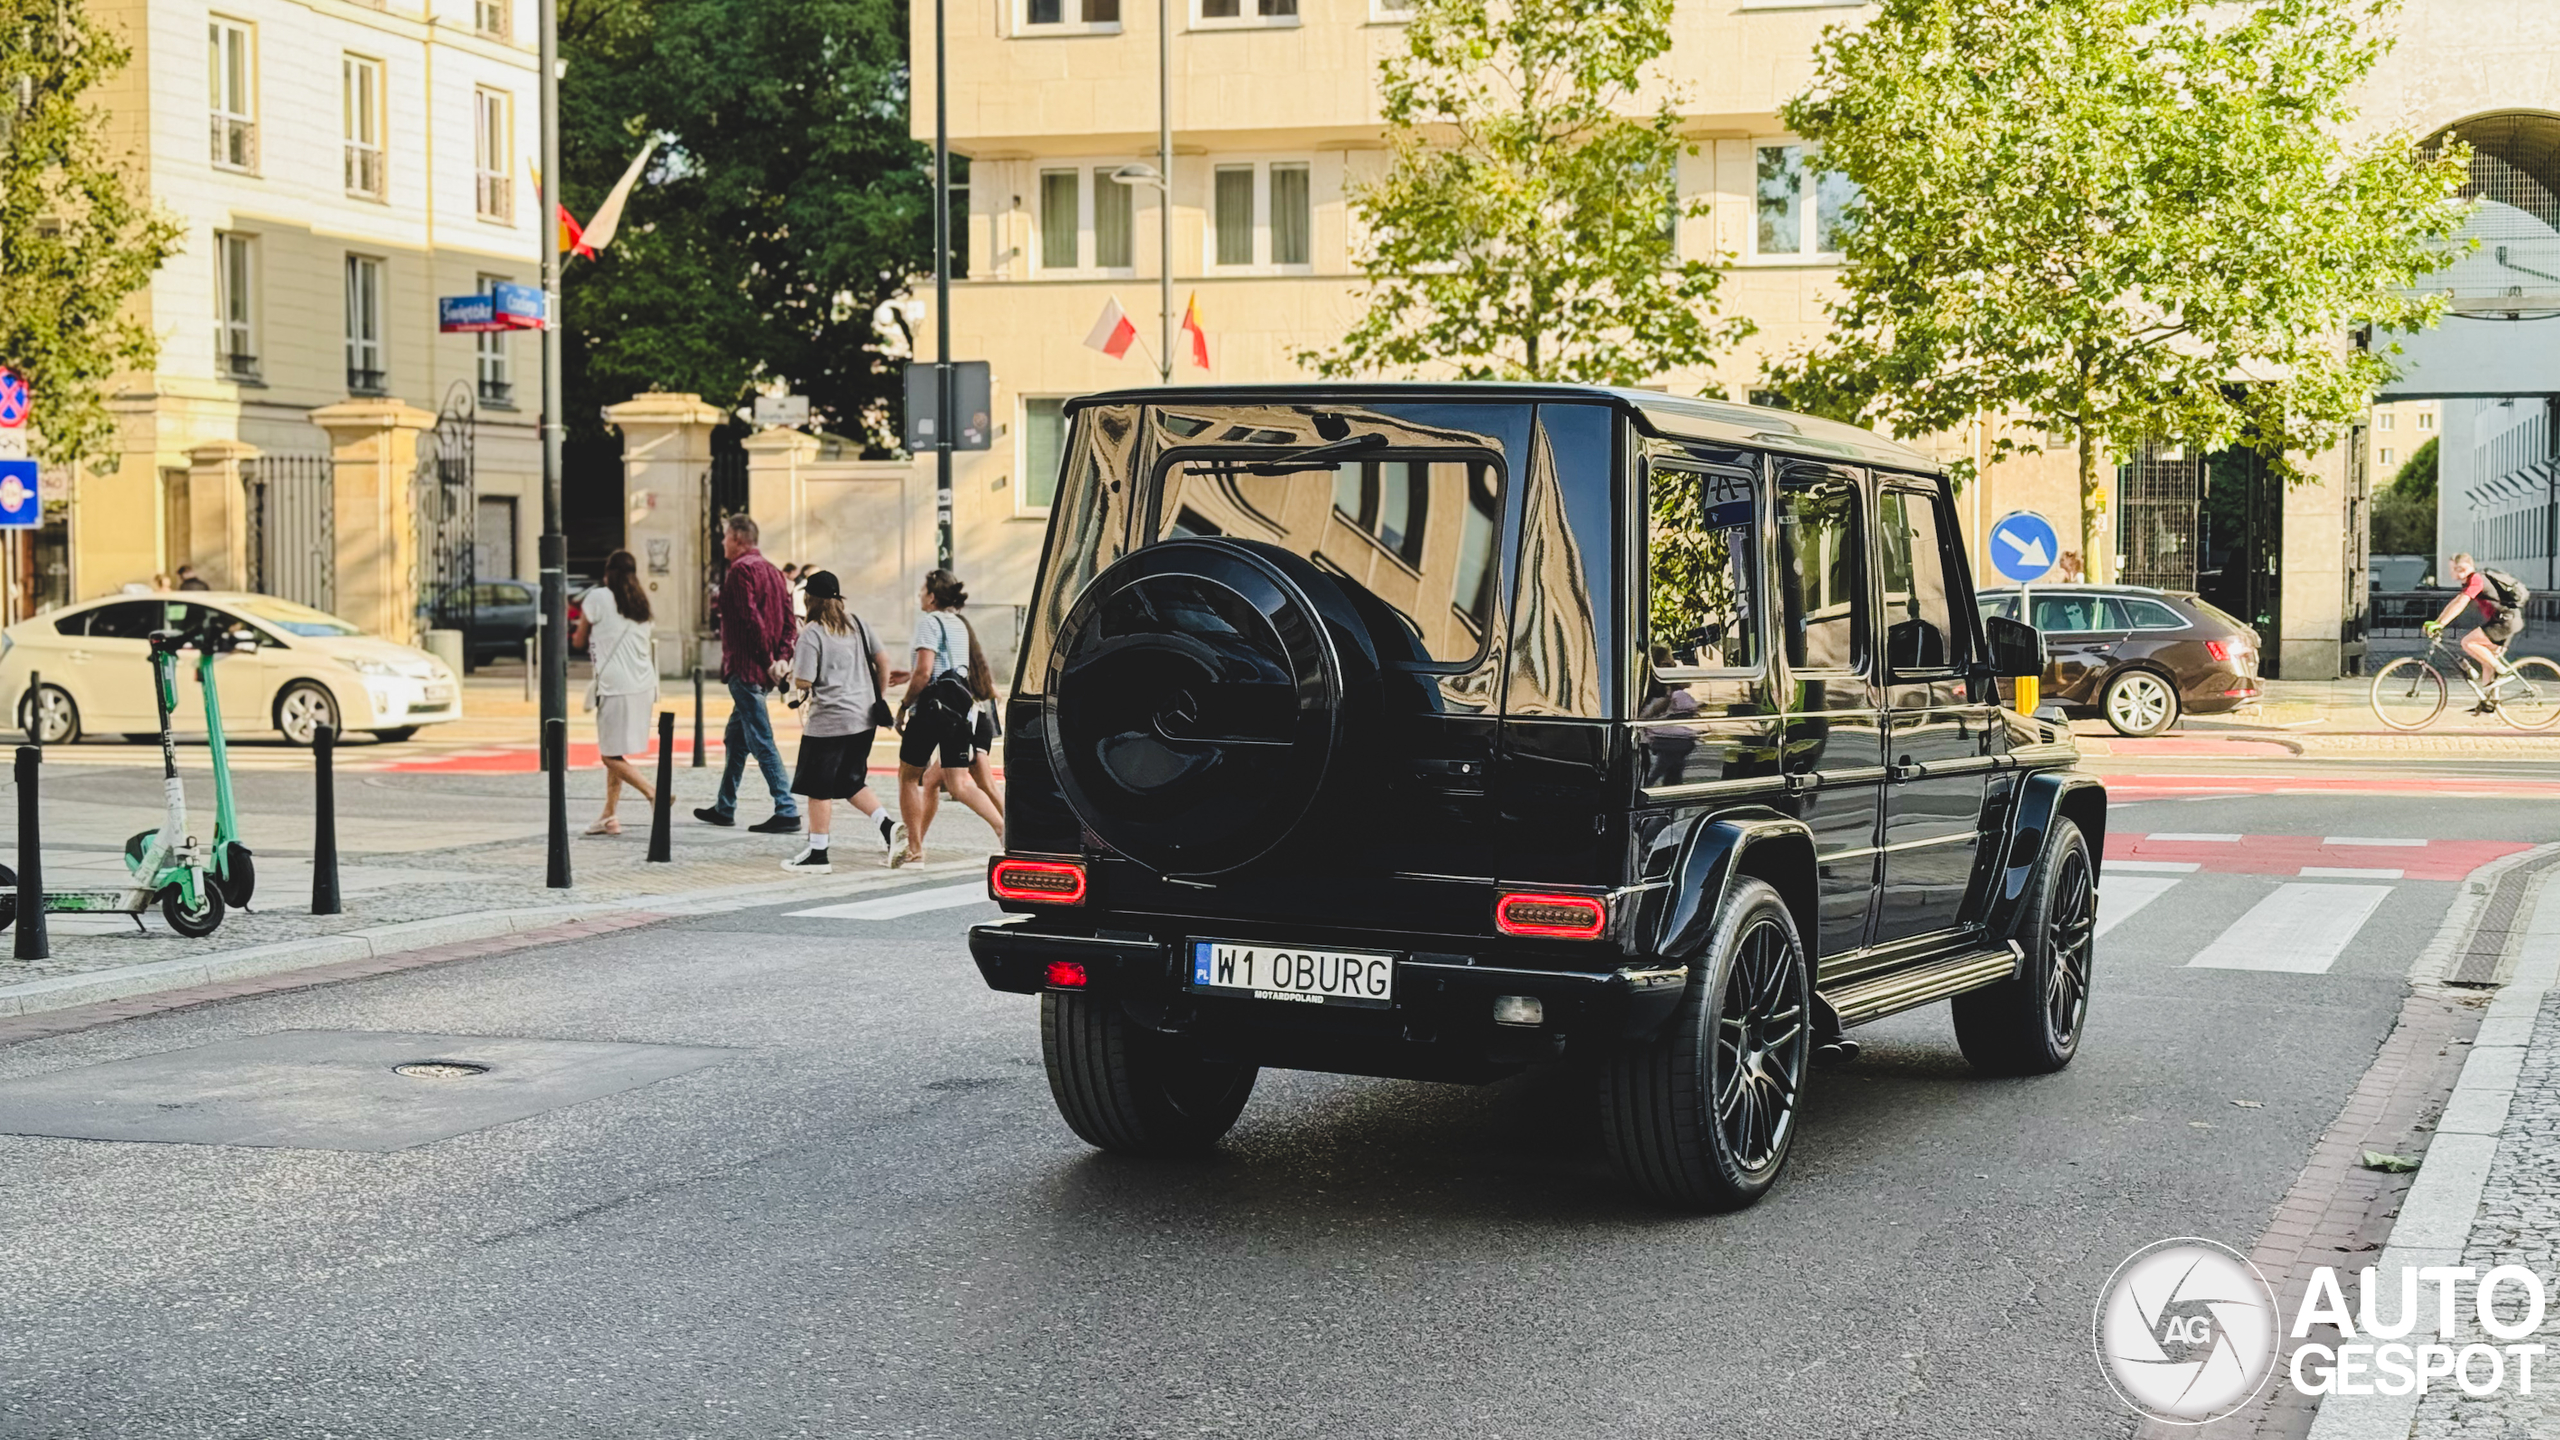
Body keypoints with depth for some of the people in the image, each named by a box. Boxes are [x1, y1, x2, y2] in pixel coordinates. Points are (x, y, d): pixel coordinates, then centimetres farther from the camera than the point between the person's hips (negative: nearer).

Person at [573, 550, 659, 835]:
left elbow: (579, 640, 7)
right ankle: (608, 816, 14)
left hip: (615, 686, -7)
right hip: (643, 685, 7)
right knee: (616, 753, 14)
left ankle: (654, 795, -19)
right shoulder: (641, 602, 16)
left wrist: (578, 632, 28)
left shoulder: (598, 598, -2)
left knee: (611, 755, -3)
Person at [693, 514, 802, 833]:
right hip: (762, 669, 10)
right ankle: (724, 808, 28)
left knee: (761, 741, -9)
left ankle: (787, 812, -12)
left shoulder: (741, 570, -13)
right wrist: (781, 655, 5)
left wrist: (766, 659, -16)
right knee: (735, 737, 19)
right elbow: (788, 617, 11)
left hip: (745, 668, -10)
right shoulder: (770, 570, 15)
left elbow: (750, 618, -21)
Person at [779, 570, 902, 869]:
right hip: (864, 718, 7)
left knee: (818, 787, 3)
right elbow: (882, 659, 8)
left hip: (828, 720, -7)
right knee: (851, 782, 18)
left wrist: (793, 678, 6)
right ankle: (887, 825, 3)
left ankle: (817, 852, 8)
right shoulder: (857, 623, 7)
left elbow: (804, 681, -16)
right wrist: (879, 696, 18)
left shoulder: (811, 633, -13)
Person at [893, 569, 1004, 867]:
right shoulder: (959, 625, 18)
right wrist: (911, 675, 39)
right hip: (959, 702, 7)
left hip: (933, 701, -7)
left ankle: (914, 848, 9)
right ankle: (1004, 828, -17)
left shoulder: (929, 621, -8)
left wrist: (904, 705, -8)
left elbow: (924, 671, -17)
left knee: (908, 776, 8)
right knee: (959, 783, 3)